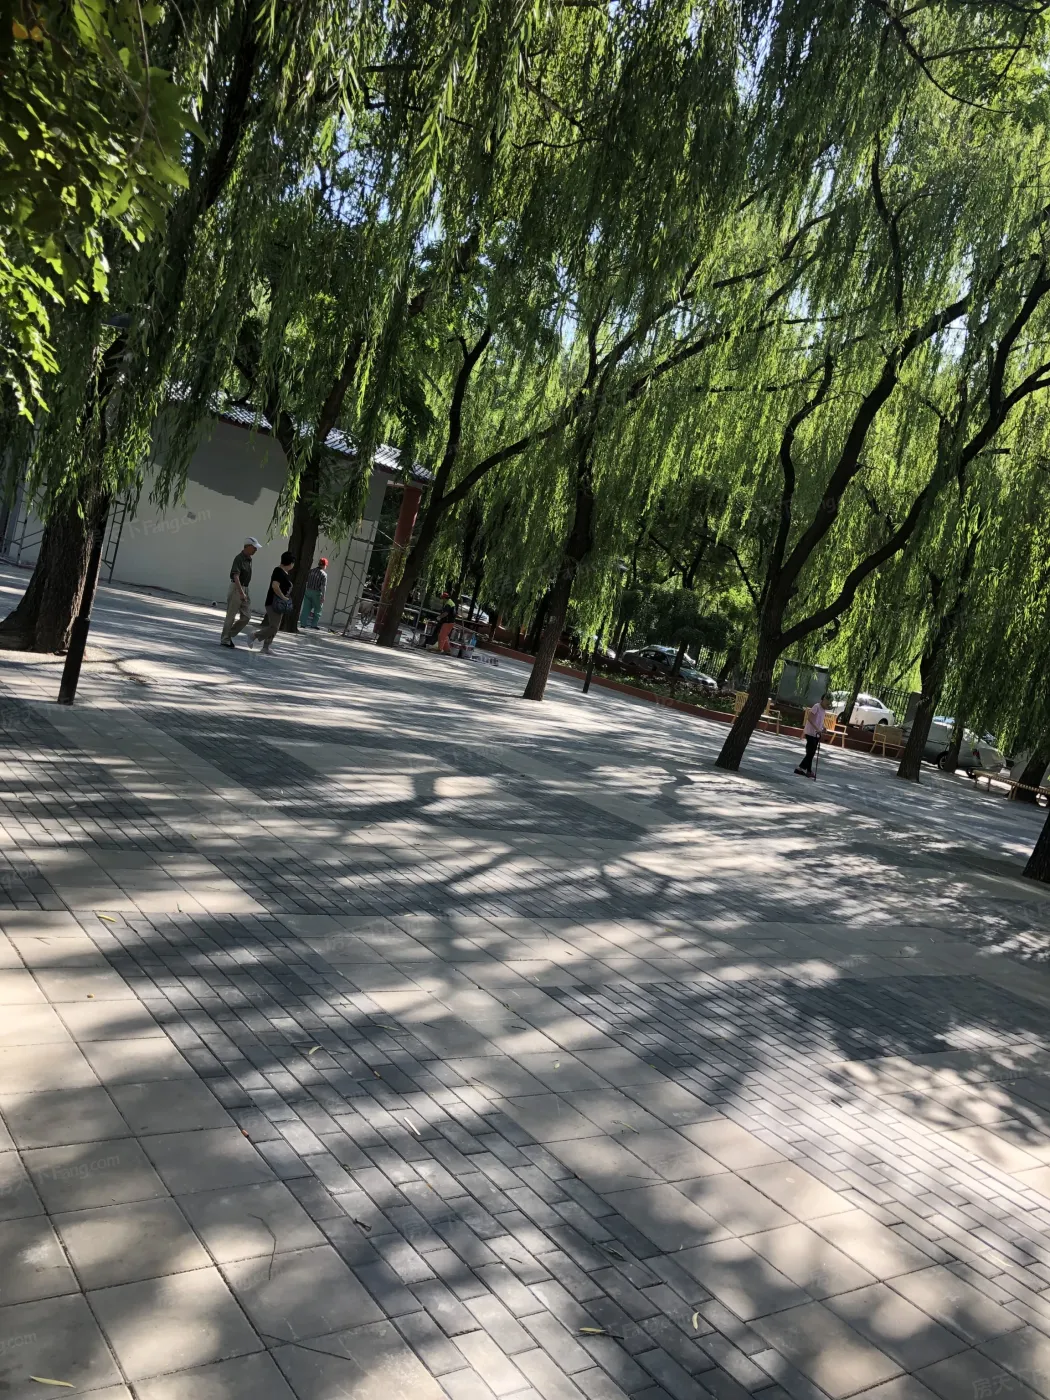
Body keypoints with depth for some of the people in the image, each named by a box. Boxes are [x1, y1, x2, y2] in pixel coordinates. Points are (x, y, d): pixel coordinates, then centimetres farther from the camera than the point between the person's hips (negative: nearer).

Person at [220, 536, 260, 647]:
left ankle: (229, 635, 14)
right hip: (236, 589, -8)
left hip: (244, 590, 8)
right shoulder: (239, 559, -16)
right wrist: (241, 592, -34)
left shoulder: (249, 559, 12)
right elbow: (236, 577, -26)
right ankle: (224, 640, 8)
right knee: (231, 616, -1)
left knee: (246, 617, 2)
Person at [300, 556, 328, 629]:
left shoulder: (311, 571, 7)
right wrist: (323, 596, -14)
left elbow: (305, 581, 8)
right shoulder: (324, 574, -8)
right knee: (317, 609, 8)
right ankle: (314, 624, 6)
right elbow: (323, 586, -15)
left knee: (306, 608, 6)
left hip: (308, 591, 4)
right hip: (317, 593, -4)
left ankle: (303, 623, 3)